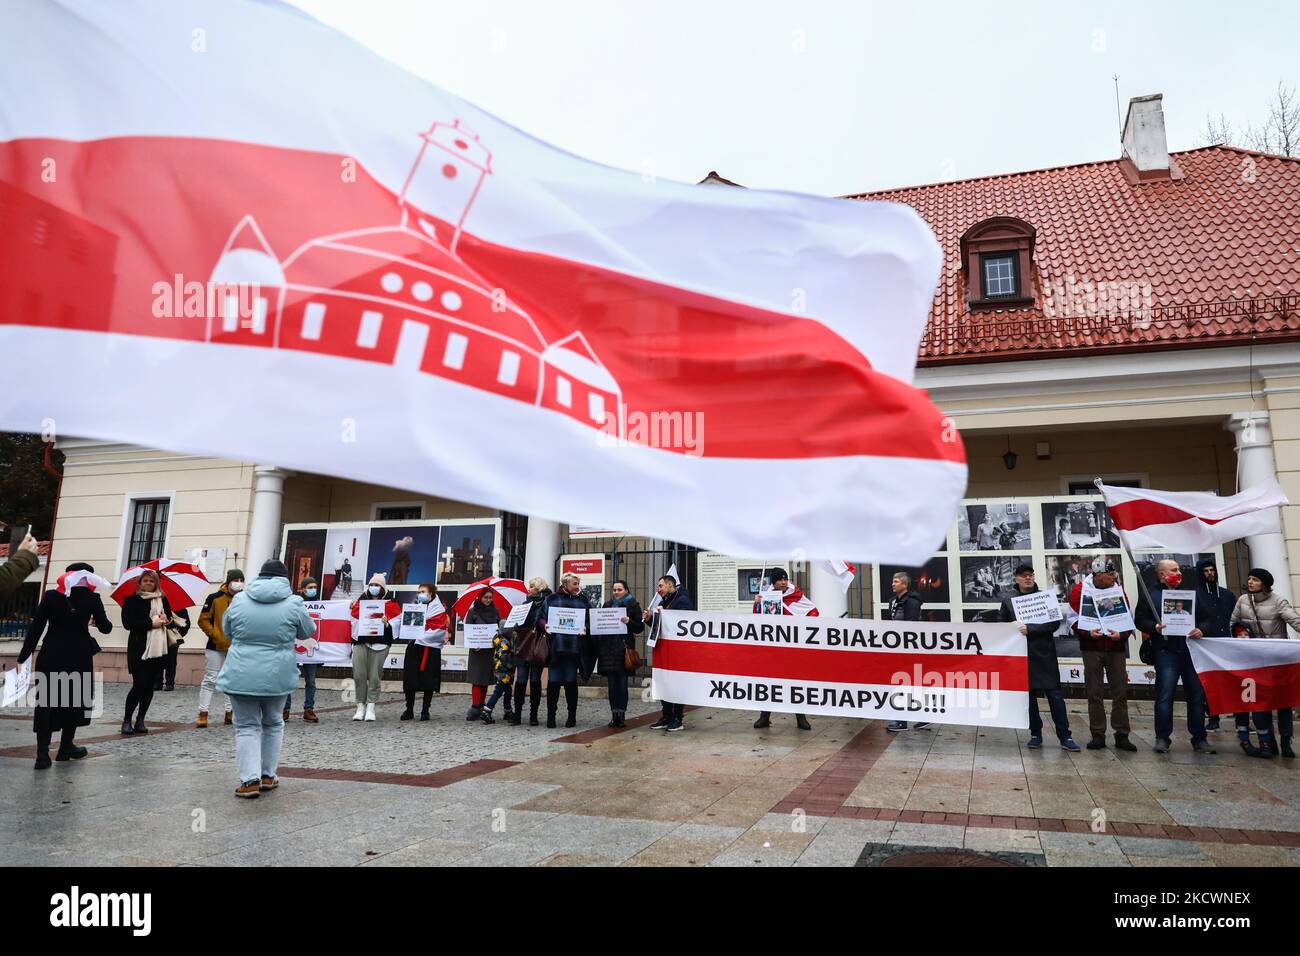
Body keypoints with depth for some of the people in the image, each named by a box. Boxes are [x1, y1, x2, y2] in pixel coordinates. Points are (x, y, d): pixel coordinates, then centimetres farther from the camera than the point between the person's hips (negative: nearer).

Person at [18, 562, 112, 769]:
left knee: (46, 702, 6)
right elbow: (105, 628, 0)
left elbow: (36, 628, -3)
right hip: (79, 656, -1)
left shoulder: (51, 596, 1)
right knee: (74, 700, 13)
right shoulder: (92, 599, -4)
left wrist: (23, 657, 0)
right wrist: (99, 620, 24)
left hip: (51, 655, 2)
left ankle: (42, 753, -1)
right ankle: (66, 748, 20)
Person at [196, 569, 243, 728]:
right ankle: (203, 714, 5)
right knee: (210, 680, 0)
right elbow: (203, 620, -4)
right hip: (216, 647, -3)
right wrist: (214, 635, -13)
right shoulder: (215, 598, -6)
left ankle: (230, 713, 18)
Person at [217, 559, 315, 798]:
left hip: (241, 676, 0)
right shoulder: (293, 603, -6)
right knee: (273, 724, 19)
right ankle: (268, 776, 23)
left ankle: (250, 779, 0)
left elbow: (226, 630, 15)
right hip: (277, 677, 0)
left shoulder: (239, 600, 0)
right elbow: (309, 632, 8)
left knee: (246, 726, 10)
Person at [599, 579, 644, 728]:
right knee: (612, 684, 4)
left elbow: (640, 627, 1)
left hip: (624, 648, -3)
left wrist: (629, 622, -16)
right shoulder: (607, 605, 16)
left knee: (622, 683, -3)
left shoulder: (633, 605, 5)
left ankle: (621, 715, 2)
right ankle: (614, 715, 9)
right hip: (608, 648, 4)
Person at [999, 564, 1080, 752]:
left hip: (1044, 654, -2)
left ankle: (1065, 736, 4)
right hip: (1022, 655, 2)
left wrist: (1030, 629, -17)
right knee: (1029, 696, 8)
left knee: (1055, 695, -2)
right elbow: (1001, 624, 11)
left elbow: (1054, 622, -8)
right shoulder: (1008, 600, 8)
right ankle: (1035, 734, 17)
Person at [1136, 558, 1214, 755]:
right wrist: (1154, 627, -17)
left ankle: (1199, 738, 17)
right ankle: (1162, 738, 3)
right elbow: (1139, 620, 1)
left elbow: (1206, 617, 16)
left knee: (1197, 695, 6)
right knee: (1164, 696, -5)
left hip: (1191, 649, 4)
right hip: (1166, 652, -4)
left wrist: (1201, 629, -4)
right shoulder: (1150, 596, 5)